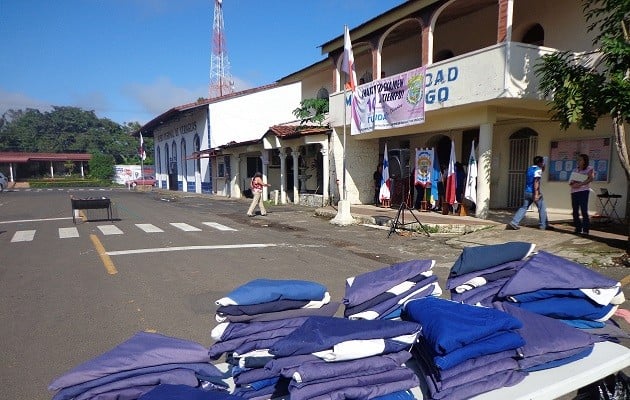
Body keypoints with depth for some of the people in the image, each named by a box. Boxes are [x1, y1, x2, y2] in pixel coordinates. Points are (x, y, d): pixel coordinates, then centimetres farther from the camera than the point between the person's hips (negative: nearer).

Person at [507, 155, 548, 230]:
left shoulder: (529, 169, 15)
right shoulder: (538, 169, -10)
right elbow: (536, 181, -19)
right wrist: (536, 194, -24)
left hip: (527, 192, 7)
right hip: (534, 192, -7)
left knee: (523, 208, 7)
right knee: (542, 209, 8)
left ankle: (514, 222, -7)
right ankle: (543, 225, 14)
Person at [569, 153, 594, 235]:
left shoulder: (589, 169, 2)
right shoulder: (575, 169, 19)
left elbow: (591, 178, -13)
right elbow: (571, 181, 20)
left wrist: (579, 184, -21)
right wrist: (572, 183, -4)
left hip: (583, 191, -6)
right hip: (574, 192, 6)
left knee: (584, 211, -9)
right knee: (575, 211, 5)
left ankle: (585, 230, -6)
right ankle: (578, 229, 11)